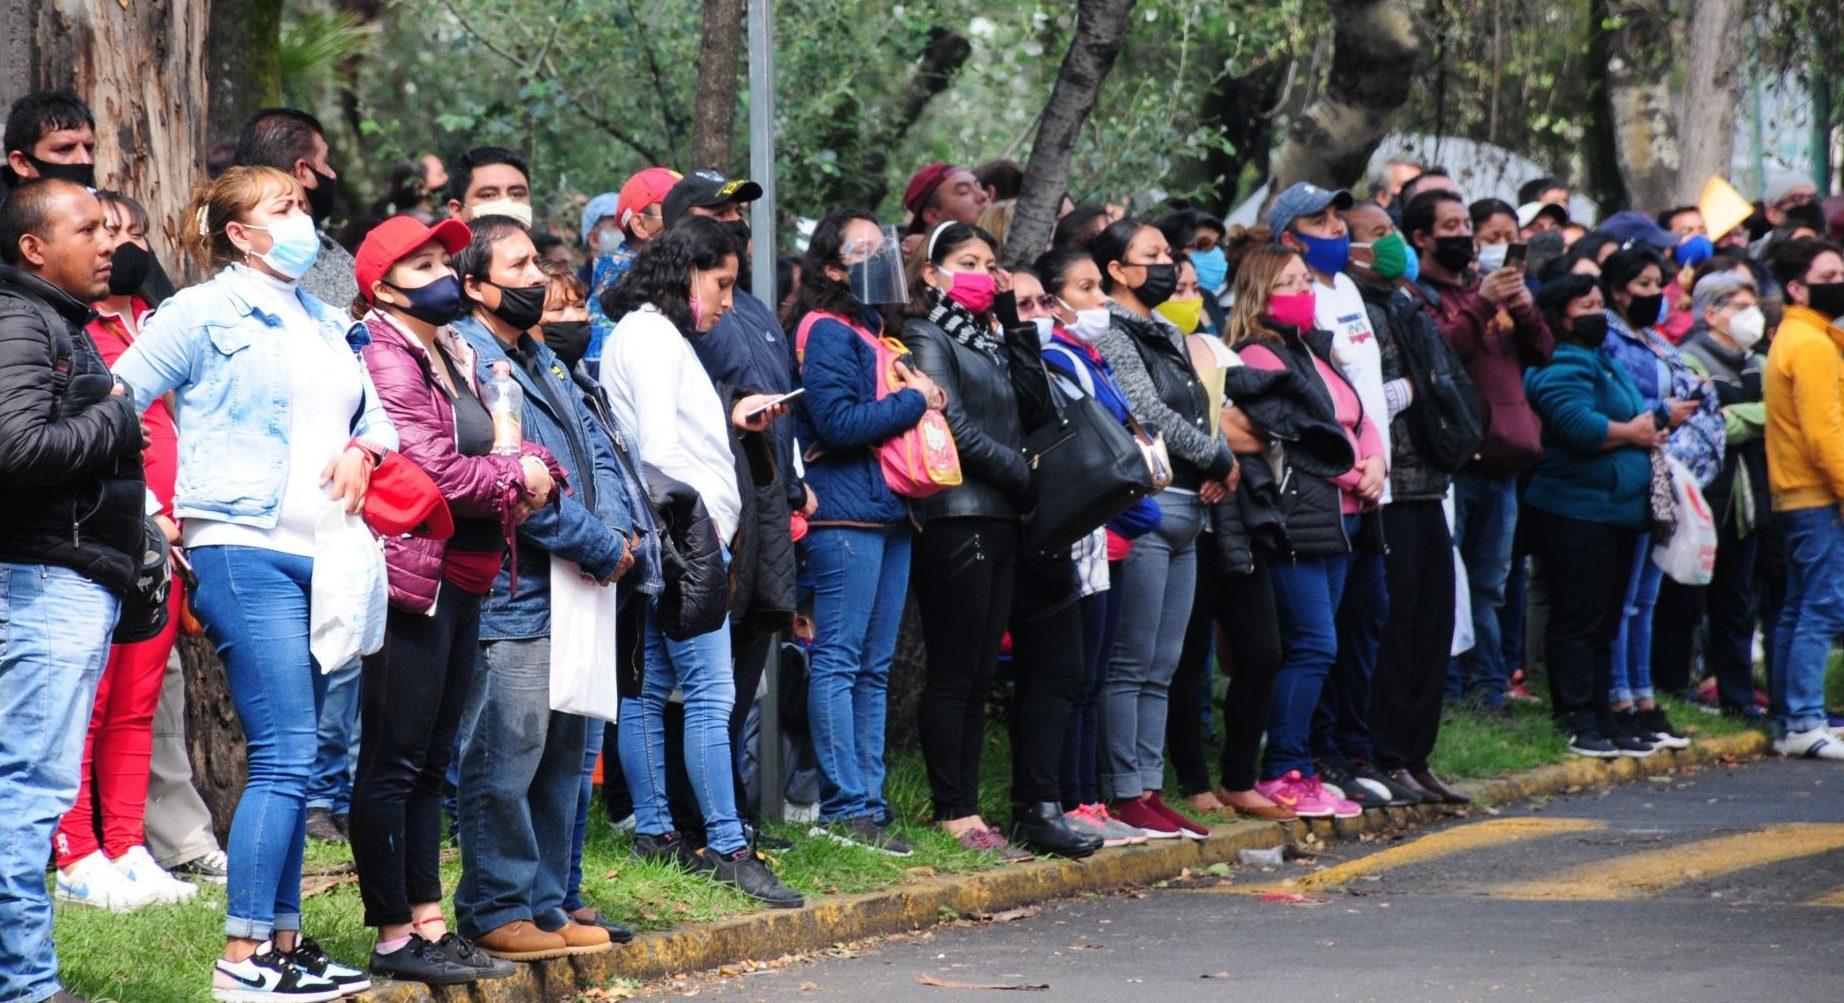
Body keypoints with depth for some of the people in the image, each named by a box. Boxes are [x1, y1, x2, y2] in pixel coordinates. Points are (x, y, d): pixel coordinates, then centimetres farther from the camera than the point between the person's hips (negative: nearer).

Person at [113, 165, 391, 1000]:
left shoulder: (327, 326, 20)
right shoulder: (207, 312, -1)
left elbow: (377, 414, 27)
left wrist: (363, 448, 4)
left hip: (322, 556, 7)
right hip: (245, 553, -7)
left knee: (290, 764, 9)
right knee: (286, 758, -13)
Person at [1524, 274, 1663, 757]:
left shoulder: (1603, 363, 21)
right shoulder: (1560, 366, -13)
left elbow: (1632, 416, 34)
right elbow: (1579, 425, -27)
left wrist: (1650, 428, 11)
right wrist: (1633, 432, -12)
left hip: (1616, 512, 10)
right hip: (1577, 513, -10)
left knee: (1605, 622, 13)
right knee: (1578, 621, -8)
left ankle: (1602, 721, 18)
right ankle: (1579, 722, -7)